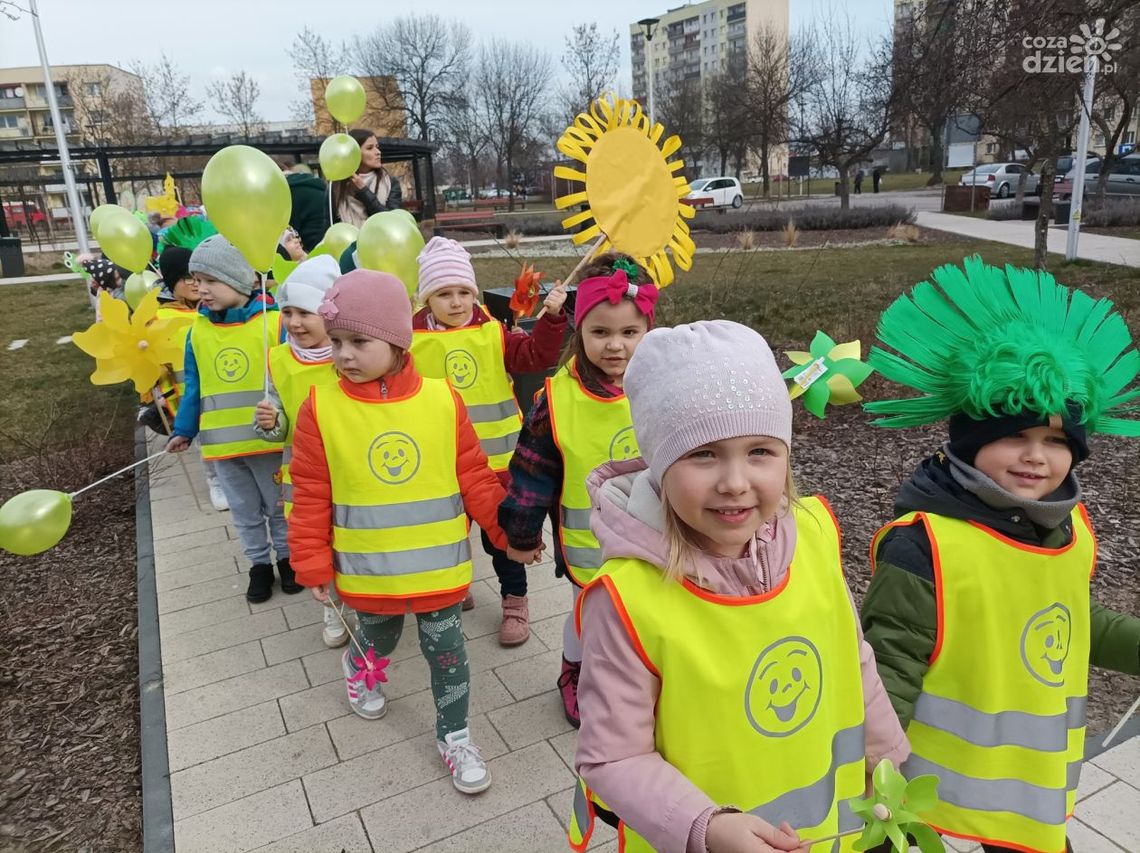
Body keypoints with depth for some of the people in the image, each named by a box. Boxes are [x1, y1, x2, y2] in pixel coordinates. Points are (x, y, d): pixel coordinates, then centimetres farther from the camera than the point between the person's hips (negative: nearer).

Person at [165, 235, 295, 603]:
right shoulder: (198, 331, -1)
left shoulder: (275, 322, -13)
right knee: (245, 513, 18)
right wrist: (184, 429, 5)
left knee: (279, 507, 16)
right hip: (222, 443, 4)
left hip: (269, 439, -3)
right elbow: (194, 388, 7)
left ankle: (287, 557, 37)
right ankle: (259, 564, 36)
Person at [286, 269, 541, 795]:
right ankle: (358, 665, 59)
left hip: (438, 568, 0)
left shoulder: (441, 400, -11)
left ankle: (453, 735, 34)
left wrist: (509, 535, -2)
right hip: (368, 573, 1)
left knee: (447, 652, 11)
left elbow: (474, 478, -3)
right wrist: (313, 565, -2)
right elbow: (310, 496, -5)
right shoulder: (320, 408, -12)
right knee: (378, 640, 25)